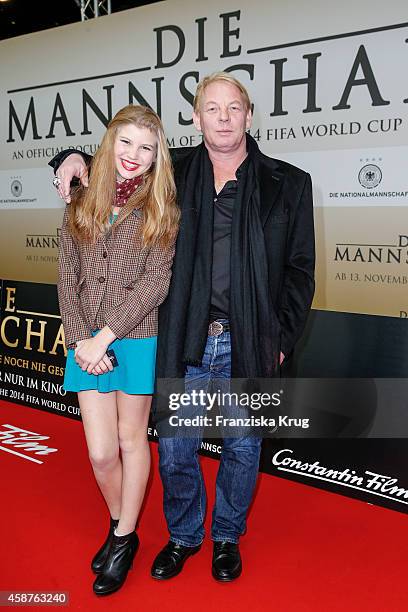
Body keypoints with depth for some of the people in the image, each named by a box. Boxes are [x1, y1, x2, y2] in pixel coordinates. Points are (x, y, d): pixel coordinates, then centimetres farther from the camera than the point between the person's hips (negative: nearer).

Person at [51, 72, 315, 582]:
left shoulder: (287, 184, 2)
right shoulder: (175, 172, 6)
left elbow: (300, 269, 3)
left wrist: (282, 338, -4)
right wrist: (75, 159, -1)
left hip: (248, 346, -1)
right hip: (185, 343, 1)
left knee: (242, 449, 14)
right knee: (174, 450, 12)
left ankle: (226, 537, 40)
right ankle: (183, 535, 39)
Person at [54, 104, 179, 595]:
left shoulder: (161, 208, -2)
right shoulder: (81, 203, 7)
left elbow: (156, 281, -10)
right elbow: (67, 278, 4)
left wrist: (104, 336, -14)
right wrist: (80, 339, -8)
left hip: (137, 339, -2)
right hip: (86, 342, 3)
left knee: (131, 438, 11)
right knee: (100, 451, 5)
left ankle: (126, 538, 31)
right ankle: (117, 523, 34)